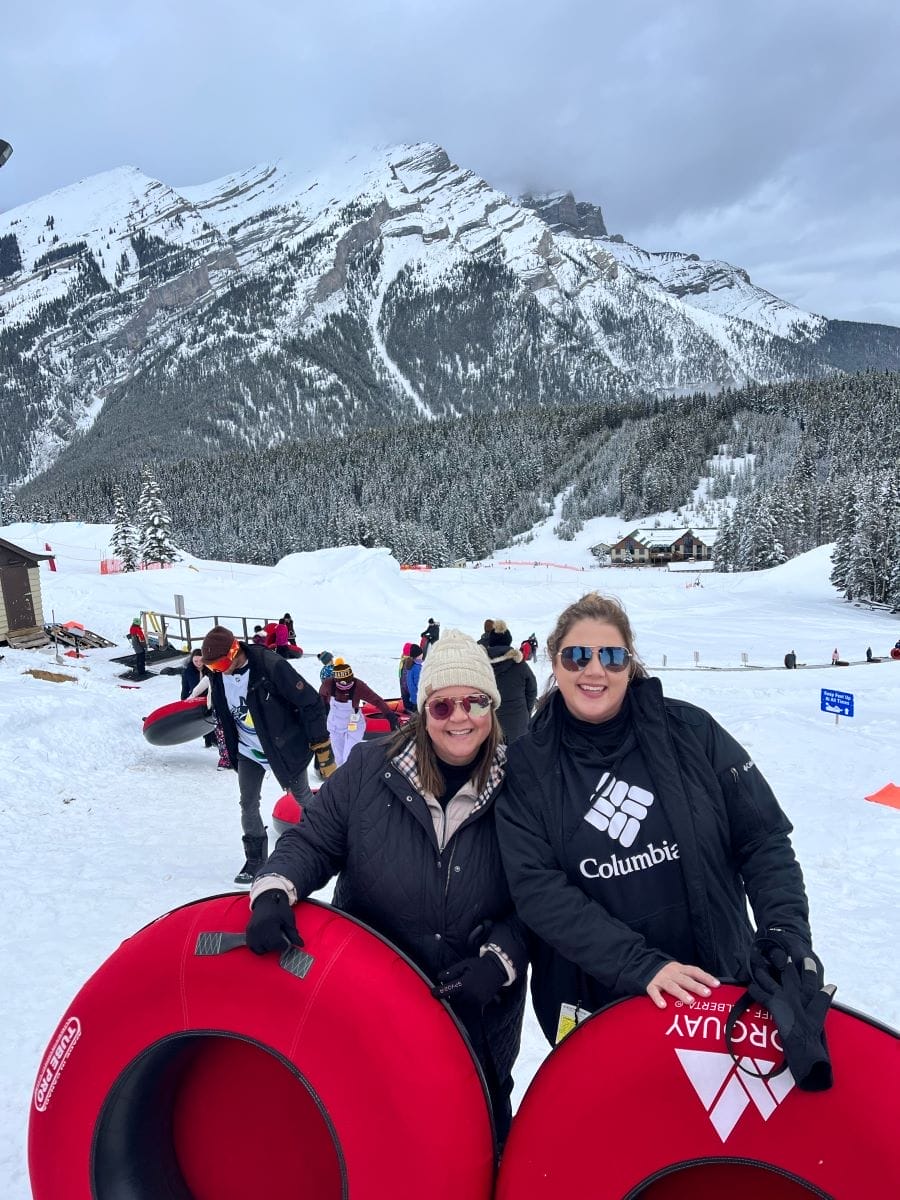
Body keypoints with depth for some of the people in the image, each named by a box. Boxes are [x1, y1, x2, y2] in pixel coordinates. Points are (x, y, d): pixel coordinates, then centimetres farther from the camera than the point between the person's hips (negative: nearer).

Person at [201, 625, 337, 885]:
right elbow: (223, 715, 12)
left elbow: (311, 703, -24)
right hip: (248, 752, 5)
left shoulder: (270, 665, -29)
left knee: (303, 798, 11)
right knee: (248, 806, 3)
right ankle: (255, 859, 21)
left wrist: (322, 747, -21)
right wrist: (232, 751, 19)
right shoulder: (218, 677, -7)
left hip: (286, 748, -5)